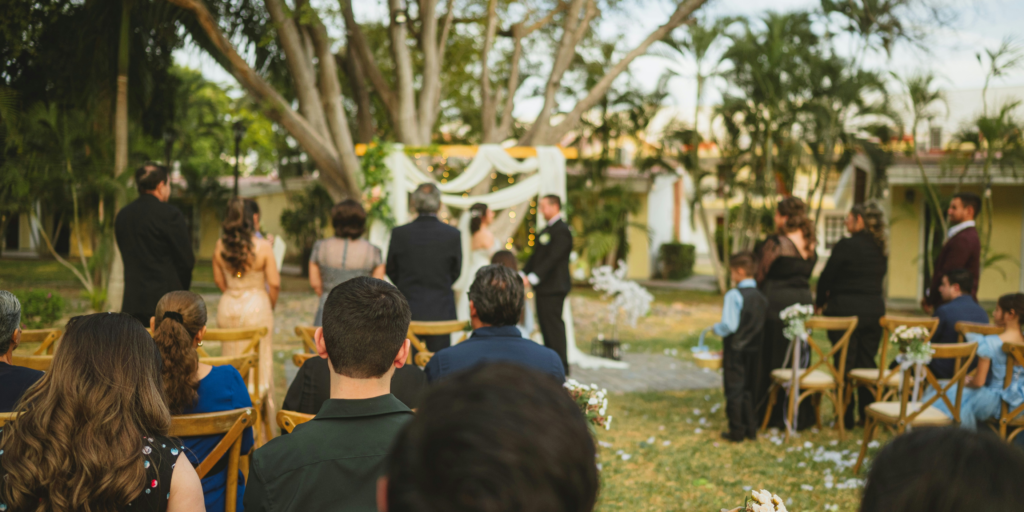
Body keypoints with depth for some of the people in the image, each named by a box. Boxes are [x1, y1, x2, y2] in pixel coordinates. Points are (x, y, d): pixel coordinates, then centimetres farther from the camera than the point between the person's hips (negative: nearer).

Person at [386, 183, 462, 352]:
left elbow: (391, 272, 5)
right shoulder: (453, 235, -7)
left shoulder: (399, 233, -7)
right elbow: (455, 273, 4)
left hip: (407, 311, 1)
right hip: (441, 312, 0)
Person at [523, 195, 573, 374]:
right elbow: (536, 256, 19)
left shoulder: (561, 230, -14)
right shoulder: (547, 230, 18)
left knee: (554, 325, -8)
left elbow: (552, 258, -21)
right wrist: (523, 273, 8)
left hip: (553, 287, -10)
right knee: (546, 325, 13)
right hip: (543, 287, 10)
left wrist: (533, 277, -26)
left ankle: (561, 367, -3)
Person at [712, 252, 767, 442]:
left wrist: (716, 329, -3)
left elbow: (729, 325, -22)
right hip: (754, 348, 6)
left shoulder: (734, 295, -17)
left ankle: (737, 431, 5)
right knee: (749, 389, 16)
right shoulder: (761, 297, 4)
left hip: (735, 348, -6)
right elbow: (761, 325, 8)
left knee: (734, 390, 2)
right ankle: (751, 429, 19)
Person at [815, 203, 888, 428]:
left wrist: (820, 302, 10)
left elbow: (826, 277, -8)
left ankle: (845, 418, 5)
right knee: (867, 363, 12)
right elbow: (877, 278, 13)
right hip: (875, 309, 6)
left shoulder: (846, 246, -13)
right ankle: (869, 416, 15)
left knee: (844, 364, 1)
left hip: (846, 309, -6)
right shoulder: (881, 250, 8)